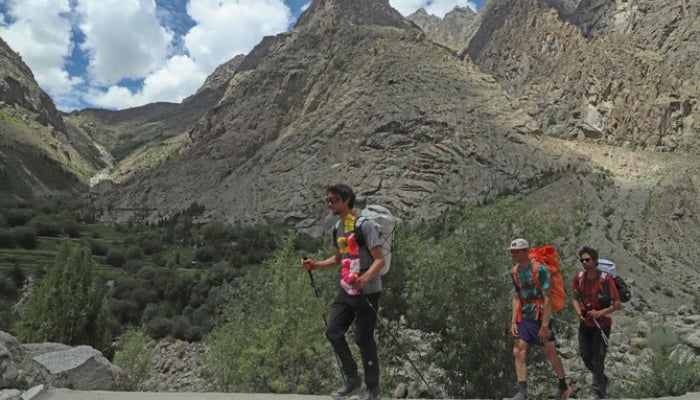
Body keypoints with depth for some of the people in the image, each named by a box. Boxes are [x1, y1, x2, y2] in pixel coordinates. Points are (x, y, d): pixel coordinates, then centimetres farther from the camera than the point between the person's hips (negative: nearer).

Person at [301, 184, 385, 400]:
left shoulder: (364, 225, -14)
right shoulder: (337, 228, 10)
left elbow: (380, 260, -18)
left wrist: (364, 278, -35)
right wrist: (316, 265, 8)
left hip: (367, 292, -7)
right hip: (346, 291, 8)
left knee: (363, 338, -2)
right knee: (332, 331, 3)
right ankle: (352, 380, 21)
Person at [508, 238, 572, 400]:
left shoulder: (540, 269, -16)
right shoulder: (515, 272, 5)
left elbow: (548, 298, -17)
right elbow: (516, 298, 7)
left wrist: (544, 325, -19)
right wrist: (513, 321, -1)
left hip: (541, 317, -6)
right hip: (524, 318, 6)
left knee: (550, 354, 7)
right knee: (518, 352, -6)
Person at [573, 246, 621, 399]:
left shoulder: (605, 279, -17)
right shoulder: (578, 278, -4)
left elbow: (618, 304, -13)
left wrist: (600, 313, -23)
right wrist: (580, 313, -8)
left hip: (602, 324, -5)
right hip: (584, 324, 5)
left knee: (597, 360, -2)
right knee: (586, 357, 13)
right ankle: (603, 381, 41)